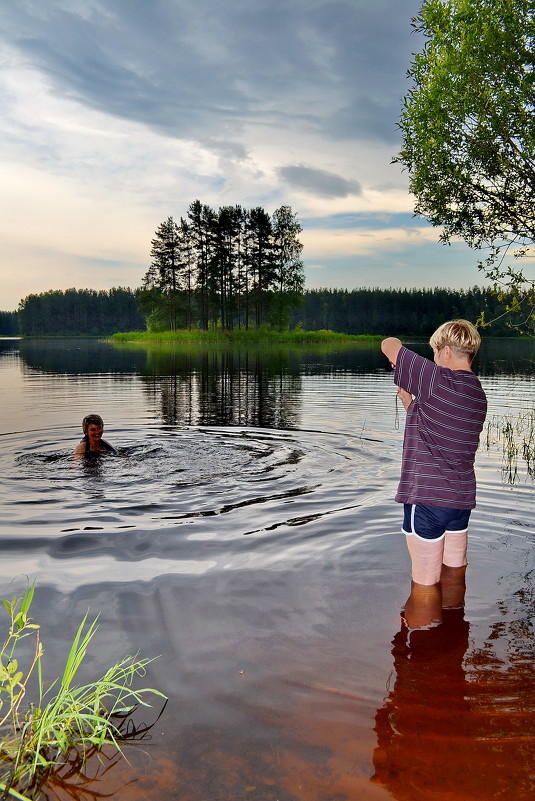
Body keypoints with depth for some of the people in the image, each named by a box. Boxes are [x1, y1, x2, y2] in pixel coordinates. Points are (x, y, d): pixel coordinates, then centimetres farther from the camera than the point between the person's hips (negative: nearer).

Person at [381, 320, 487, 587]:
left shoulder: (439, 380, -16)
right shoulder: (478, 395, 9)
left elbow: (388, 345, -9)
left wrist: (395, 346, 11)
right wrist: (409, 401, 17)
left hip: (427, 499, -8)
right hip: (462, 497, 8)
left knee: (425, 582, 4)